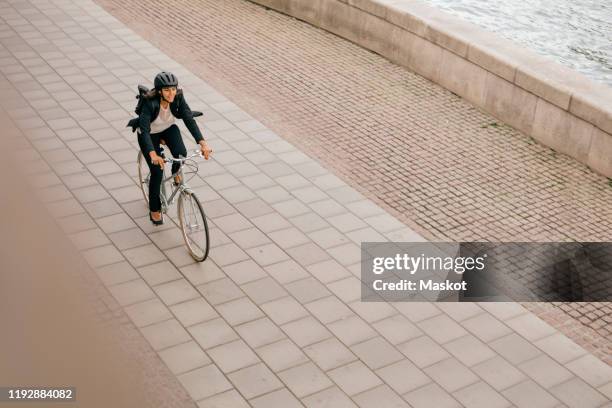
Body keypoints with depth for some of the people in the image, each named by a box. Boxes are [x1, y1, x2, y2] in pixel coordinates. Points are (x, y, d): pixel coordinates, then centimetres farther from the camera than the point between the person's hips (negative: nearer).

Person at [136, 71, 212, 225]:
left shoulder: (178, 98, -25)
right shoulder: (150, 103, -35)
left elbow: (189, 120, -30)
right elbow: (144, 129, -42)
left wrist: (202, 143, -43)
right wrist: (153, 154, -57)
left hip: (169, 129, 3)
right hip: (150, 134, -3)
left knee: (181, 153, -27)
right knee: (157, 172, -10)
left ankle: (176, 172, 10)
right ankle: (154, 210, 13)